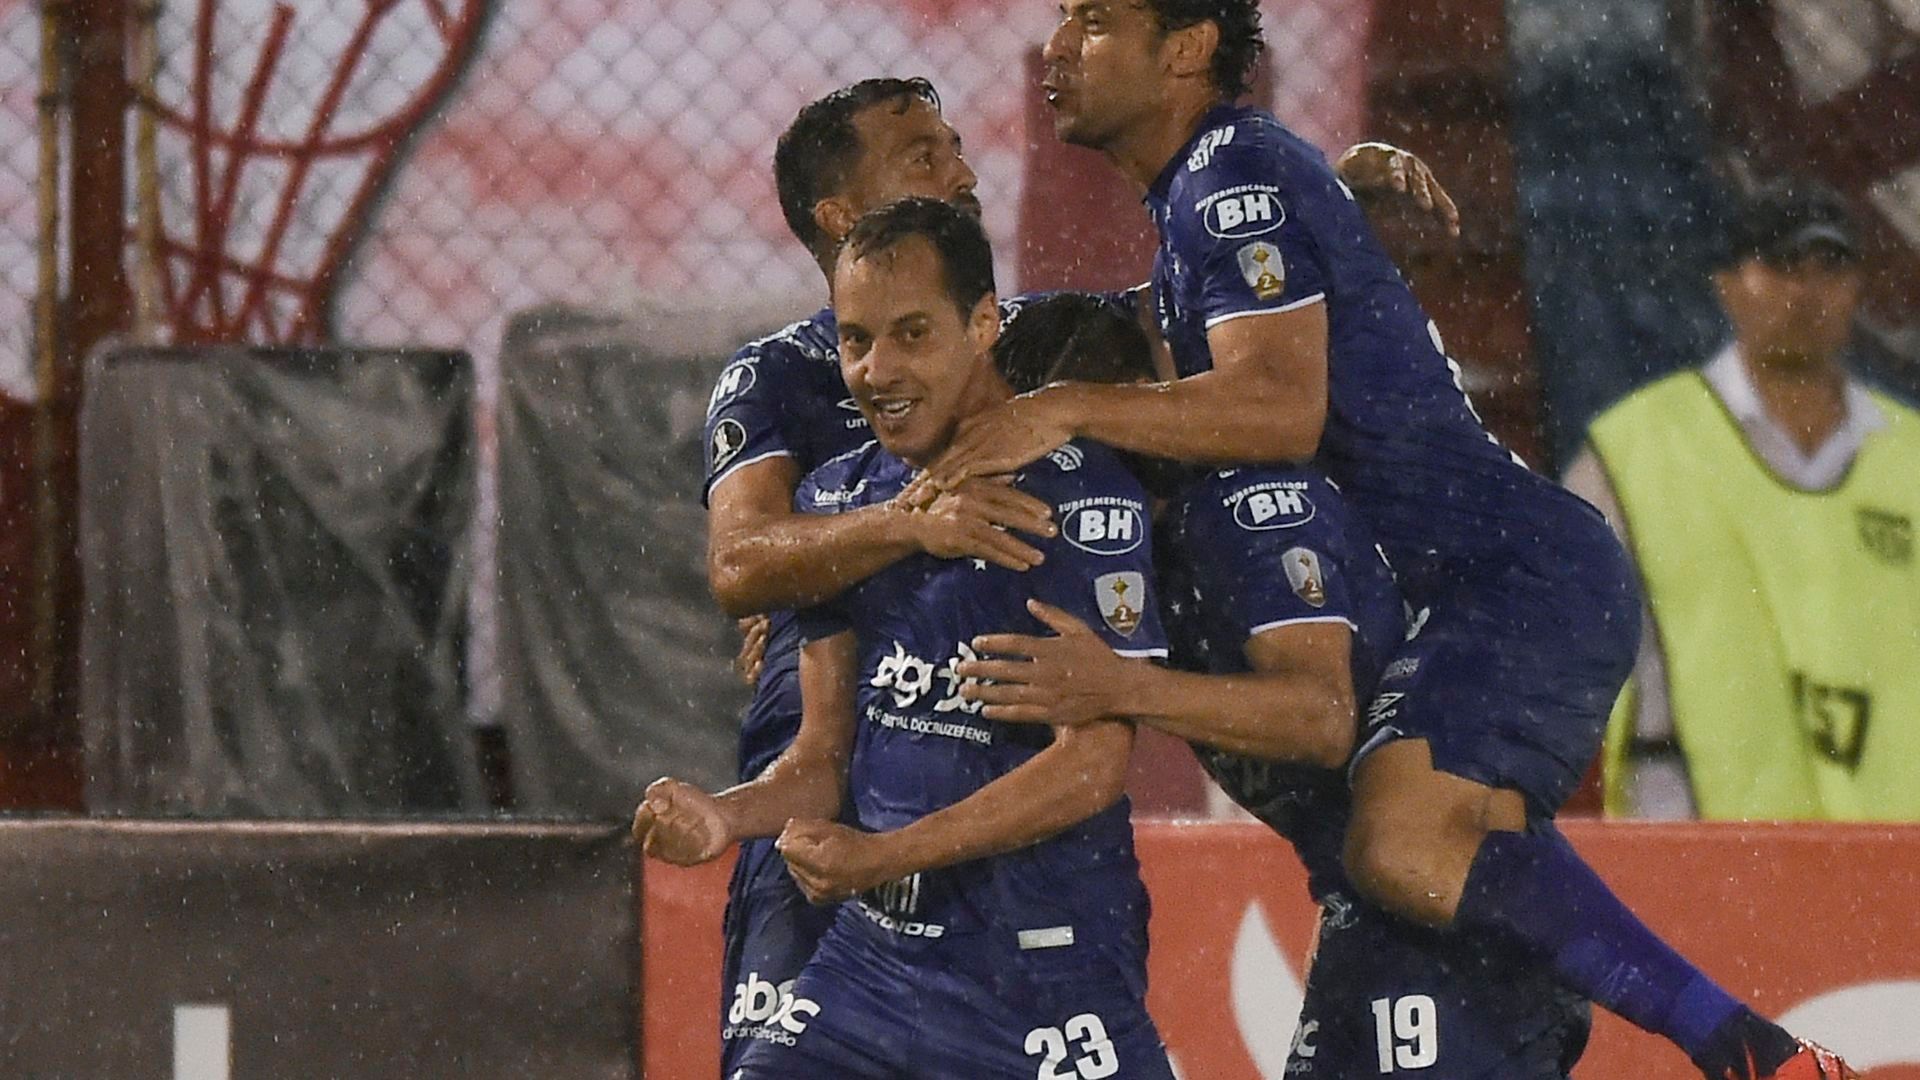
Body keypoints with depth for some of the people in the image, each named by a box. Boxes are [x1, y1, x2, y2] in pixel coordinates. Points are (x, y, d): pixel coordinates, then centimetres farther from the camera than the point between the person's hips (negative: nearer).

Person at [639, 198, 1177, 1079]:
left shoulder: (1077, 492, -11)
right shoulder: (839, 497, 12)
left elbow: (1091, 765, -17)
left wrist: (881, 856, -21)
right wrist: (724, 817, -7)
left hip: (1046, 973, -6)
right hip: (874, 951, 7)